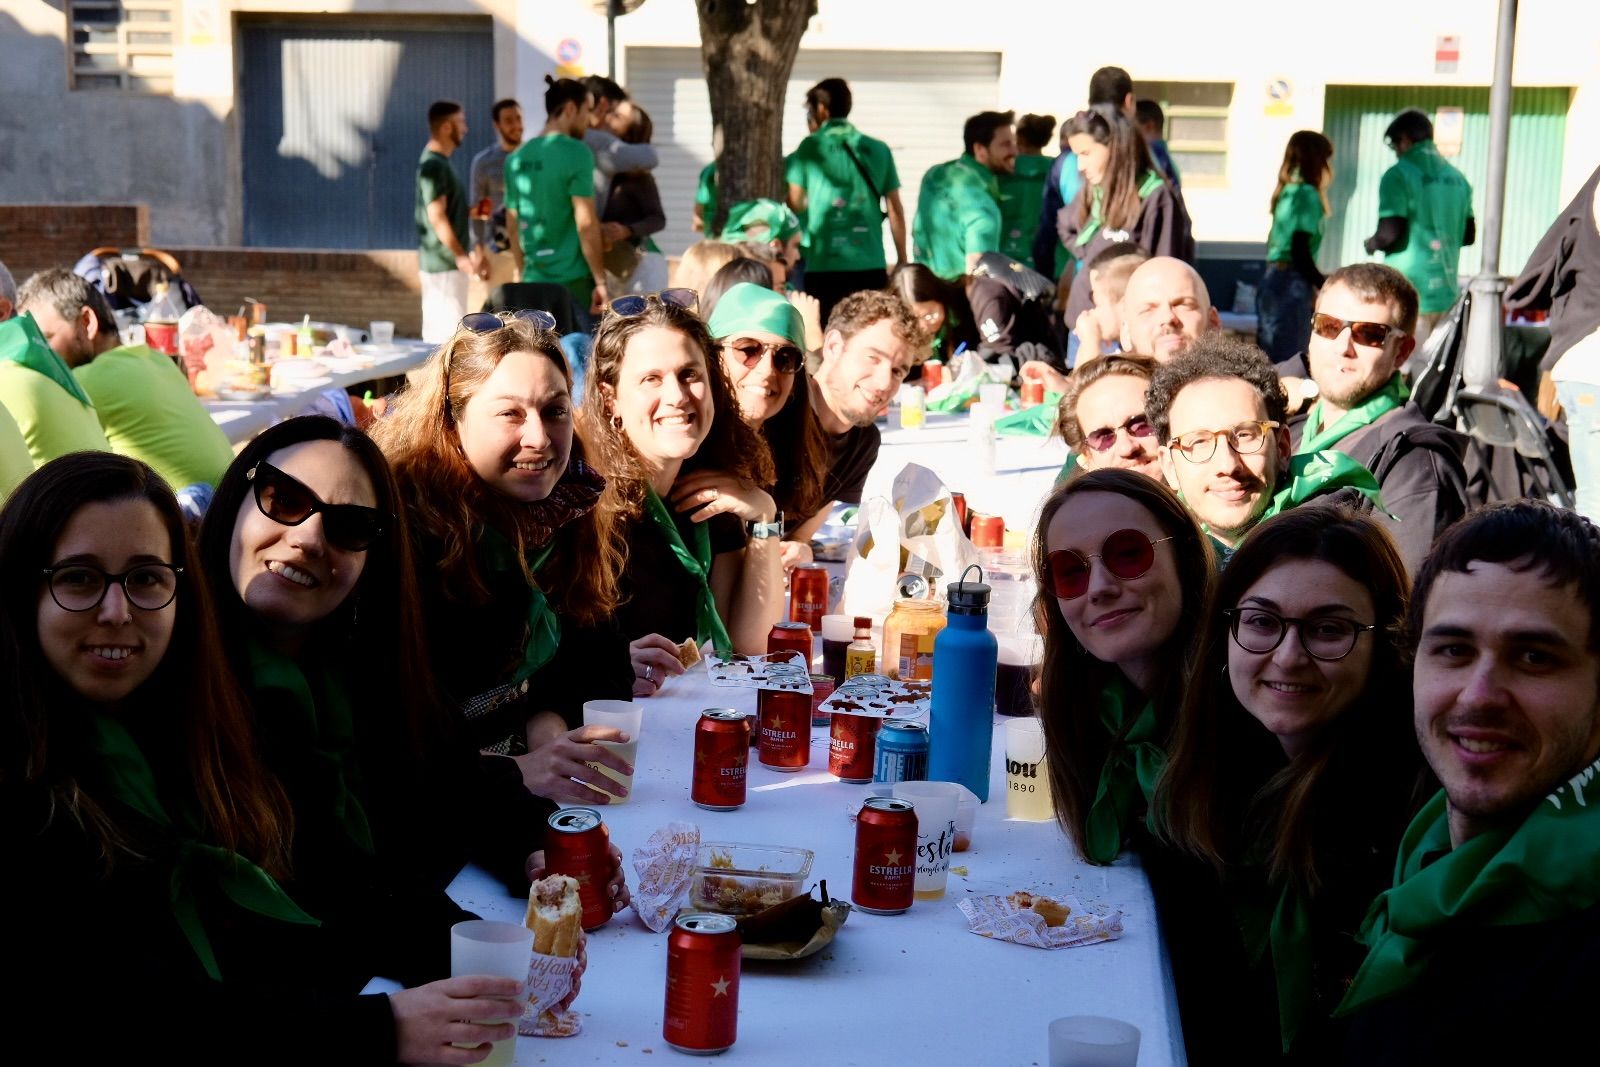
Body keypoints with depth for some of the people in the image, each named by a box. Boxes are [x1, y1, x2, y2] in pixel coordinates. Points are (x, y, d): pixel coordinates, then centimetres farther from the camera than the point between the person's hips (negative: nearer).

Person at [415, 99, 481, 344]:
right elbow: (437, 217, -21)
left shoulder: (439, 162, 15)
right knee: (449, 335, -9)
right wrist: (462, 257, -22)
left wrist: (467, 254, 17)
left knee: (436, 332, 12)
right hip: (444, 263, -10)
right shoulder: (434, 165, -16)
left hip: (442, 262, 10)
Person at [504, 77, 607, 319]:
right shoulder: (576, 153, -11)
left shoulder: (517, 158, 9)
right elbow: (585, 223, -15)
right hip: (573, 280, -6)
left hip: (534, 280, 7)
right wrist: (600, 280, -12)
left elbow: (512, 224, 16)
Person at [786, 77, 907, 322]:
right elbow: (895, 210, 9)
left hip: (823, 267, -3)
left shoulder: (810, 148, 0)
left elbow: (794, 205, 0)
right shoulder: (879, 150, 9)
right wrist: (902, 260, 17)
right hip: (871, 265, 3)